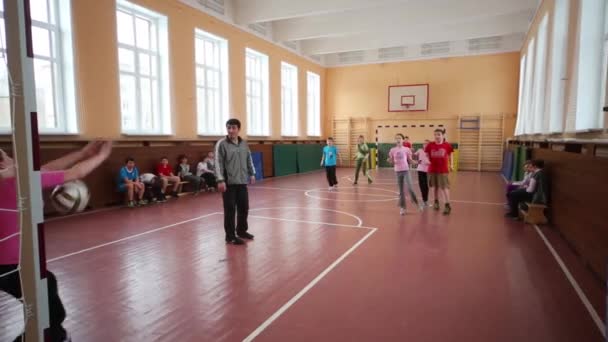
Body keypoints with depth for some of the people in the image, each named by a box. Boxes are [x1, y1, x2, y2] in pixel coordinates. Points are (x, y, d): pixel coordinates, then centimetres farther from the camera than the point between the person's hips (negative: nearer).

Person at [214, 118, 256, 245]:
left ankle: (241, 231, 30)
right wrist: (220, 180, -16)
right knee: (230, 210, 0)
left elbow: (249, 160, 18)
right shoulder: (221, 144, -7)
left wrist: (252, 174, 16)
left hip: (242, 181, 5)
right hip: (228, 182, -5)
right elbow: (218, 163, -11)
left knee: (244, 207, 12)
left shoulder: (244, 144, 9)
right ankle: (230, 236, 11)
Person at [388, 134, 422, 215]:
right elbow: (392, 162, 7)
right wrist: (389, 160, -13)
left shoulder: (407, 149, -1)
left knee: (410, 188, -12)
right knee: (401, 190, 7)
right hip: (398, 171, 2)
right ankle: (402, 207, 15)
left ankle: (416, 202, 12)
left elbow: (410, 161, 4)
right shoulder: (392, 150, 2)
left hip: (406, 170, -2)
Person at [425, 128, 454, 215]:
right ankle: (436, 201, 35)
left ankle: (448, 206, 1)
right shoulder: (430, 145, -3)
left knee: (444, 187, -5)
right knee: (435, 186, 16)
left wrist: (451, 164, 5)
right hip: (432, 170, 2)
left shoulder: (447, 145, -5)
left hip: (443, 170, -2)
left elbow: (450, 155, 9)